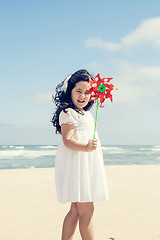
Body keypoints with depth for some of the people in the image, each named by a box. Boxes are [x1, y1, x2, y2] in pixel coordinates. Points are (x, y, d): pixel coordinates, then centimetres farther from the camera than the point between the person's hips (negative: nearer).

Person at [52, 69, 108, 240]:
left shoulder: (86, 114, 20)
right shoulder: (68, 112, -10)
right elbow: (67, 140, -20)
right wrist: (86, 147, -35)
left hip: (86, 165, 10)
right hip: (75, 163, -10)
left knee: (76, 210, 11)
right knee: (86, 210, -8)